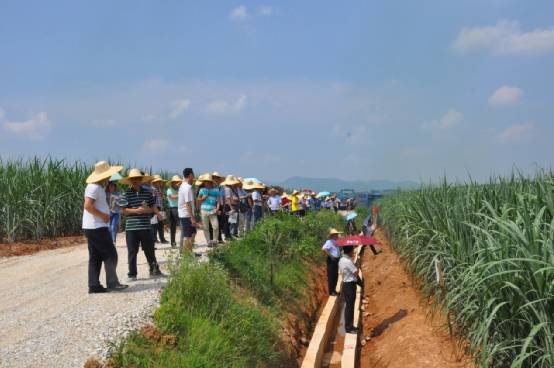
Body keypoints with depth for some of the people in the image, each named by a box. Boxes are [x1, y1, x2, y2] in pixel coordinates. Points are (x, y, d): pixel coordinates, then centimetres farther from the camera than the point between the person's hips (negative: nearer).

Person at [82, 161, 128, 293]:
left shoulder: (98, 187, 17)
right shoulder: (94, 188, -16)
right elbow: (87, 206, -26)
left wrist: (105, 214, 12)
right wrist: (103, 215, -19)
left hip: (92, 228, 10)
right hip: (97, 227, -10)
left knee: (95, 258, 10)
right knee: (110, 254, -6)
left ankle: (94, 286, 11)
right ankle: (112, 283, -5)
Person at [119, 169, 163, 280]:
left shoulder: (147, 192, 6)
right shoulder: (126, 194, -2)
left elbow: (153, 207, 10)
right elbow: (124, 210, -6)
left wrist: (147, 210, -12)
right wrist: (136, 210, -16)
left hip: (146, 227, 2)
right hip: (131, 228, -2)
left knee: (150, 250, 11)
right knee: (132, 252, 4)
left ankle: (154, 270, 24)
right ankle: (132, 274, 13)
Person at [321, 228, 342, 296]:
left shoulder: (336, 242, 12)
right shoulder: (329, 242, -13)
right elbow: (323, 249, -28)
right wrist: (330, 255, -22)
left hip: (336, 260, 9)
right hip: (331, 260, -9)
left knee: (335, 276, 14)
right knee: (331, 276, -3)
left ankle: (334, 289, 25)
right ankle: (331, 291, 2)